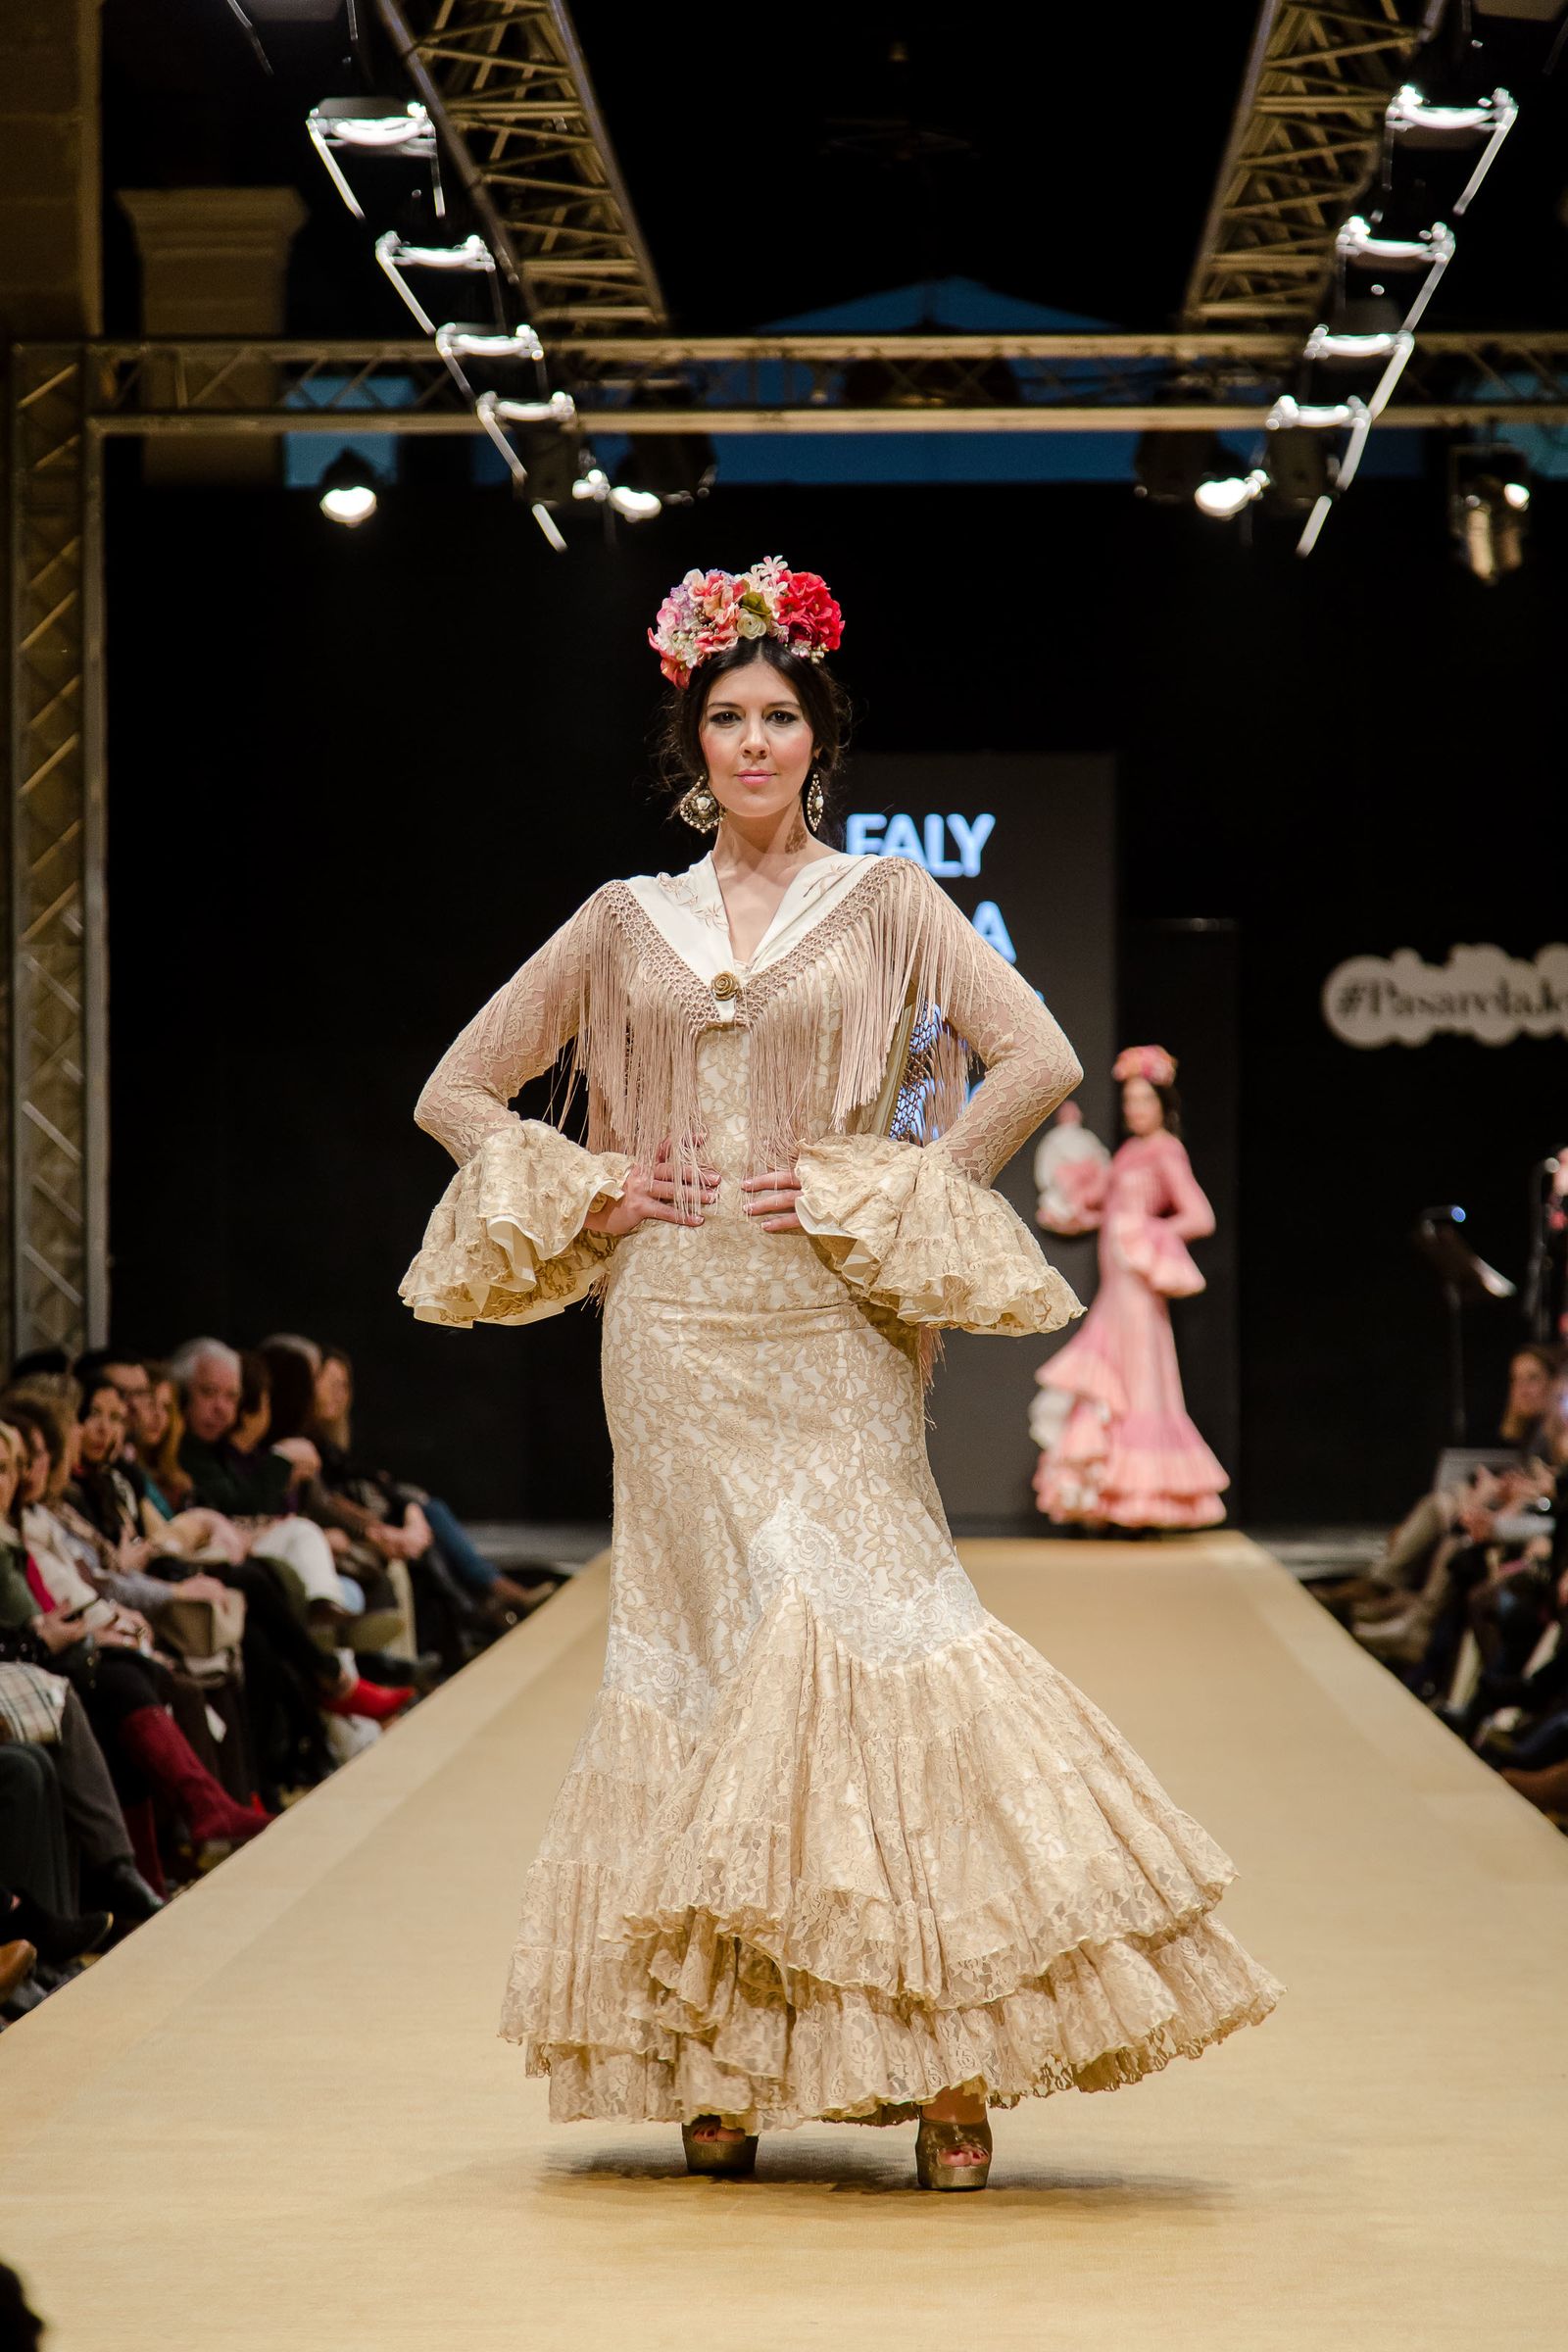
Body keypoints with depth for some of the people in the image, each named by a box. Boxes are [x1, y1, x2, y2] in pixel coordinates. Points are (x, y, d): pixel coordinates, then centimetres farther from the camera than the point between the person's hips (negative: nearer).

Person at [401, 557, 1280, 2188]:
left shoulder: (885, 901, 5)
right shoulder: (625, 922, 12)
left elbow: (1042, 1062, -6)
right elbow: (455, 1091, 16)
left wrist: (888, 1199, -9)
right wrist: (586, 1195, 2)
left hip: (829, 1336, -2)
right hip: (675, 1338, 3)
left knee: (860, 1626, -12)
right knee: (696, 1651, 0)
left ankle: (952, 2057, -9)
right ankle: (713, 2065, 5)